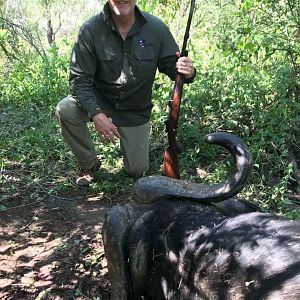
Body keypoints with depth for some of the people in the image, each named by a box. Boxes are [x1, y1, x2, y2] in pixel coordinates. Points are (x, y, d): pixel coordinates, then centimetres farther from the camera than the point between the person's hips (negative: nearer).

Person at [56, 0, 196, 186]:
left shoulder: (156, 28, -15)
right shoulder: (91, 29, -20)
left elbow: (171, 65, -6)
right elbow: (79, 78, -20)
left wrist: (188, 72, -32)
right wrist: (95, 113, -35)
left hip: (136, 111, 1)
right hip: (99, 100, -1)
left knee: (138, 171, 4)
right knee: (65, 110, -30)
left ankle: (133, 141, 41)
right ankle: (89, 165, -3)